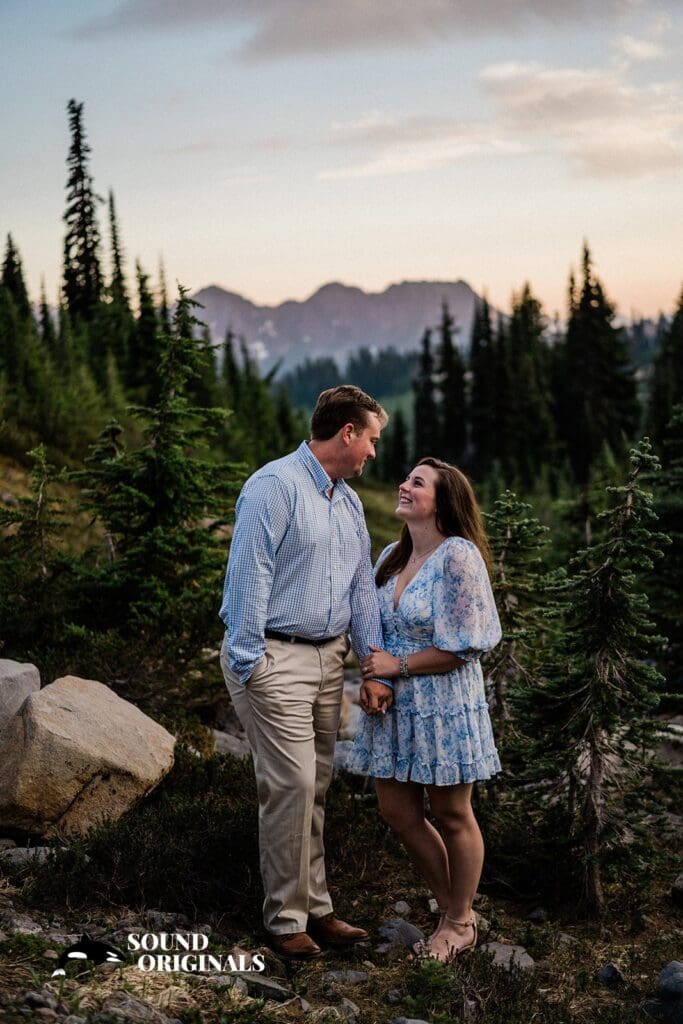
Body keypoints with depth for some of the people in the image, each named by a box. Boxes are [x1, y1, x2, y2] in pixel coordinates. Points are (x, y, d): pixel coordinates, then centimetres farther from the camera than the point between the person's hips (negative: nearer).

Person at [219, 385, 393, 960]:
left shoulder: (349, 502, 15)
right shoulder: (276, 486, -12)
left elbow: (362, 587, 14)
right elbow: (250, 577, -15)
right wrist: (246, 665, -17)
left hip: (329, 656, 8)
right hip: (277, 656, -8)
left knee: (316, 786, 12)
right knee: (292, 784, -7)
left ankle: (315, 907, 21)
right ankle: (286, 918, 5)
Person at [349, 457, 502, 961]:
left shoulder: (458, 556, -16)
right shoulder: (391, 557, 7)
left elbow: (462, 647, -17)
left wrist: (397, 665, -14)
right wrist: (369, 675, -1)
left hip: (444, 705, -7)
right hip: (395, 707, 8)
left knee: (453, 816, 6)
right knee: (398, 811, 11)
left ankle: (459, 924, 24)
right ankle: (452, 906, 30)